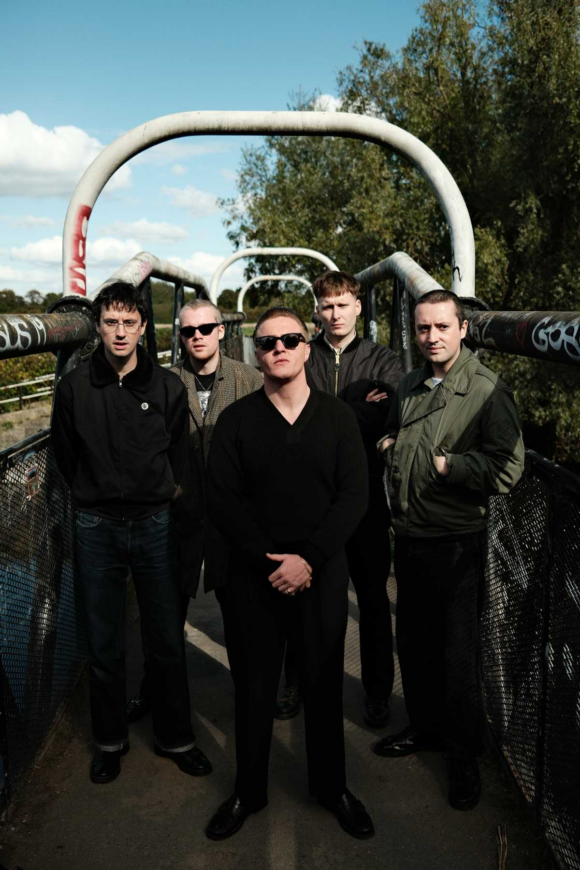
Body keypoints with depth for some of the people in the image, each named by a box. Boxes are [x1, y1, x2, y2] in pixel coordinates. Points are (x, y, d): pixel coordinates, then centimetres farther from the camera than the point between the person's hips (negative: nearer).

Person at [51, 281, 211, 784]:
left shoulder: (168, 387, -2)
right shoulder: (75, 387, -2)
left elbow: (180, 455, 7)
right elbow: (65, 454, 10)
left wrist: (159, 496, 5)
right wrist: (96, 497, 10)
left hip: (155, 525, 0)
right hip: (97, 528, 0)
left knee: (167, 642, 9)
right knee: (104, 646, 11)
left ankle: (175, 738, 28)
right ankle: (110, 740, 31)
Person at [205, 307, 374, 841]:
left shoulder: (338, 417, 2)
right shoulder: (236, 420, 1)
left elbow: (353, 496, -5)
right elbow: (222, 498, -5)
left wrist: (308, 559, -14)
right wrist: (268, 558, -13)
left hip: (322, 574, 0)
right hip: (252, 576, 0)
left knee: (324, 683, 12)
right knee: (253, 686, 11)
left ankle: (331, 786, 33)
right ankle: (249, 791, 31)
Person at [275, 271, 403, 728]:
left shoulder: (383, 360, 3)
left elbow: (386, 421, -13)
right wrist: (357, 413, -15)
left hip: (365, 495, 0)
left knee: (373, 597, 11)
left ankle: (378, 691, 27)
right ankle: (297, 683, 31)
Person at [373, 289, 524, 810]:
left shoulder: (487, 390, -13)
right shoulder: (410, 385, 9)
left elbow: (508, 469, -19)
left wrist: (447, 464, -20)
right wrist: (388, 446, 4)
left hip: (456, 542, -6)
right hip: (409, 536, 7)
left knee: (458, 654, 6)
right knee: (414, 642, 19)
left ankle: (465, 757, 27)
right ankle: (425, 728, 41)